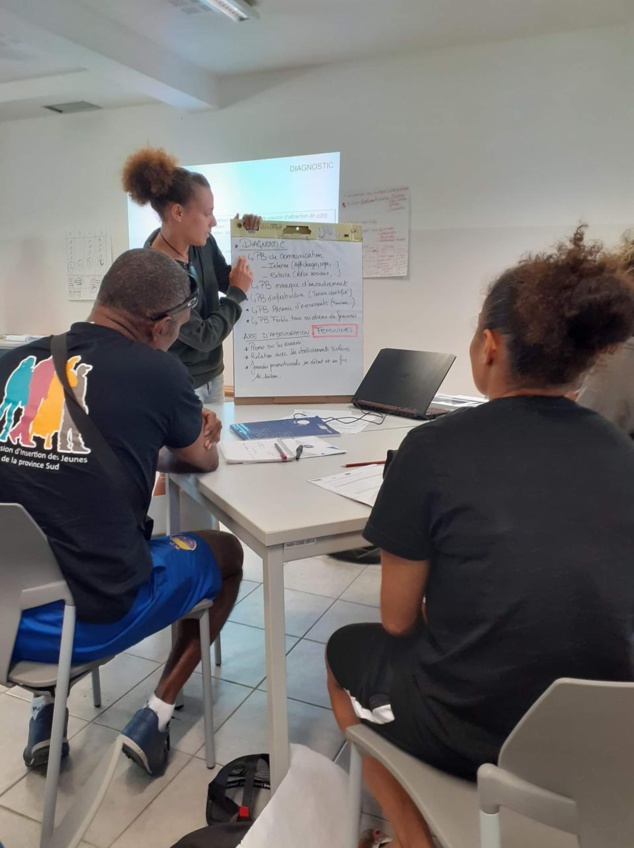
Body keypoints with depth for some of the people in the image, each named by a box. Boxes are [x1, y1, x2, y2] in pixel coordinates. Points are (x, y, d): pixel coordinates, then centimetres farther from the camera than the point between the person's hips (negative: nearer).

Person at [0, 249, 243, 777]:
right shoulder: (158, 371, -11)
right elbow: (202, 460, 8)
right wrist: (173, 440, 30)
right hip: (93, 620, -4)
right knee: (226, 553, 20)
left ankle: (44, 712, 29)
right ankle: (155, 717, 17)